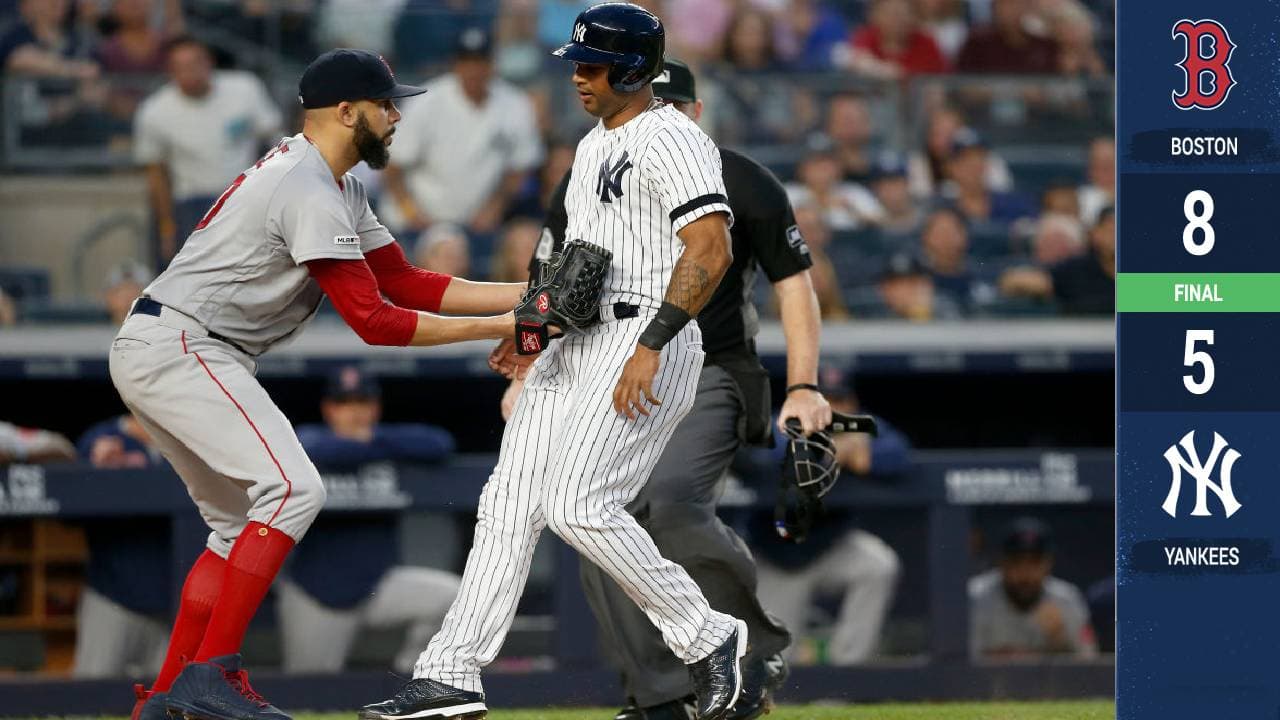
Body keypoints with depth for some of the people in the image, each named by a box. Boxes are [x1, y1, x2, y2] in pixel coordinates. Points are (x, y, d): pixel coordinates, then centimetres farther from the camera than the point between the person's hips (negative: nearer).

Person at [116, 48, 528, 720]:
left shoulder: (338, 187, 17)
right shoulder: (311, 192, -17)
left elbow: (403, 283, 15)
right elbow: (374, 320, -19)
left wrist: (522, 295, 7)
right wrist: (494, 329, -15)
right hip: (179, 346, -11)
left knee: (240, 523, 14)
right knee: (292, 488, -20)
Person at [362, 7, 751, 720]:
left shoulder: (670, 140, -11)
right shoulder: (595, 147, 21)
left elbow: (711, 248, -22)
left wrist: (651, 346, -28)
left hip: (643, 344, -10)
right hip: (575, 343, 10)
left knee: (578, 504, -19)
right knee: (511, 501, 3)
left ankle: (708, 637, -4)